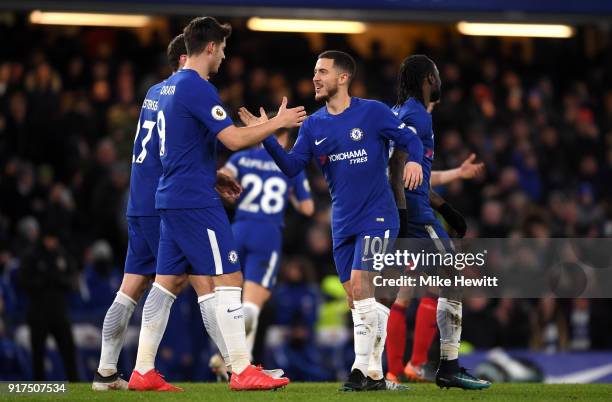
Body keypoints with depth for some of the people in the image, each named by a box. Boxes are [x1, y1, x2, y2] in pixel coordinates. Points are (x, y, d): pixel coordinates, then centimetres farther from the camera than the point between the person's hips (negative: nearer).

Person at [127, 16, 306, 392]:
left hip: (170, 199, 10)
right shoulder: (198, 88, -14)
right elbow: (234, 139, -21)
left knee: (168, 282, 11)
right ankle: (242, 371, -10)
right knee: (228, 279, -8)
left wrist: (215, 174, 26)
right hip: (197, 201, -10)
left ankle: (143, 371, 10)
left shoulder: (169, 87, 16)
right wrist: (278, 122, -9)